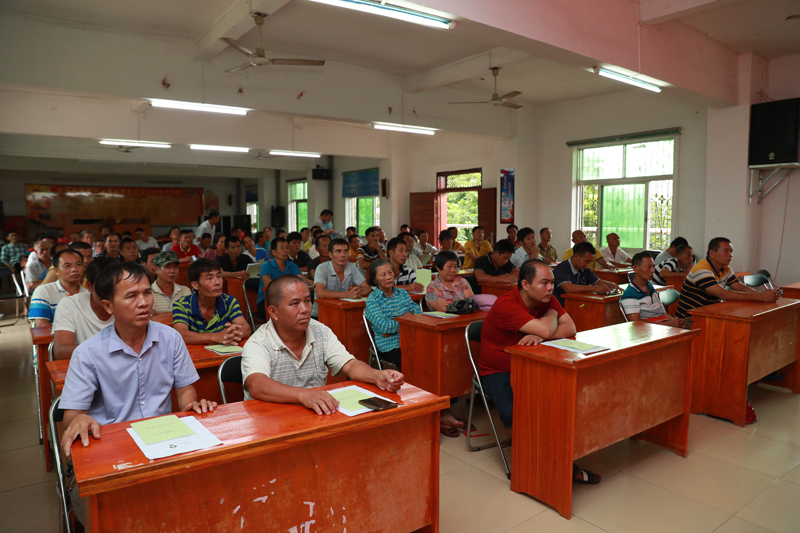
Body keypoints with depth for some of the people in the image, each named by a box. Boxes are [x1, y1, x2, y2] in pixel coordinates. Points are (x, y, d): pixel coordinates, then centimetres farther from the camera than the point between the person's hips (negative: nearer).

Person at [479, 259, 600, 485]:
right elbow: (545, 329, -32)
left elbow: (570, 328, -8)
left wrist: (539, 336, -26)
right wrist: (551, 314, -8)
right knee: (516, 413, -33)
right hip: (498, 372, -6)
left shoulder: (547, 299, 0)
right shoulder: (506, 305, -24)